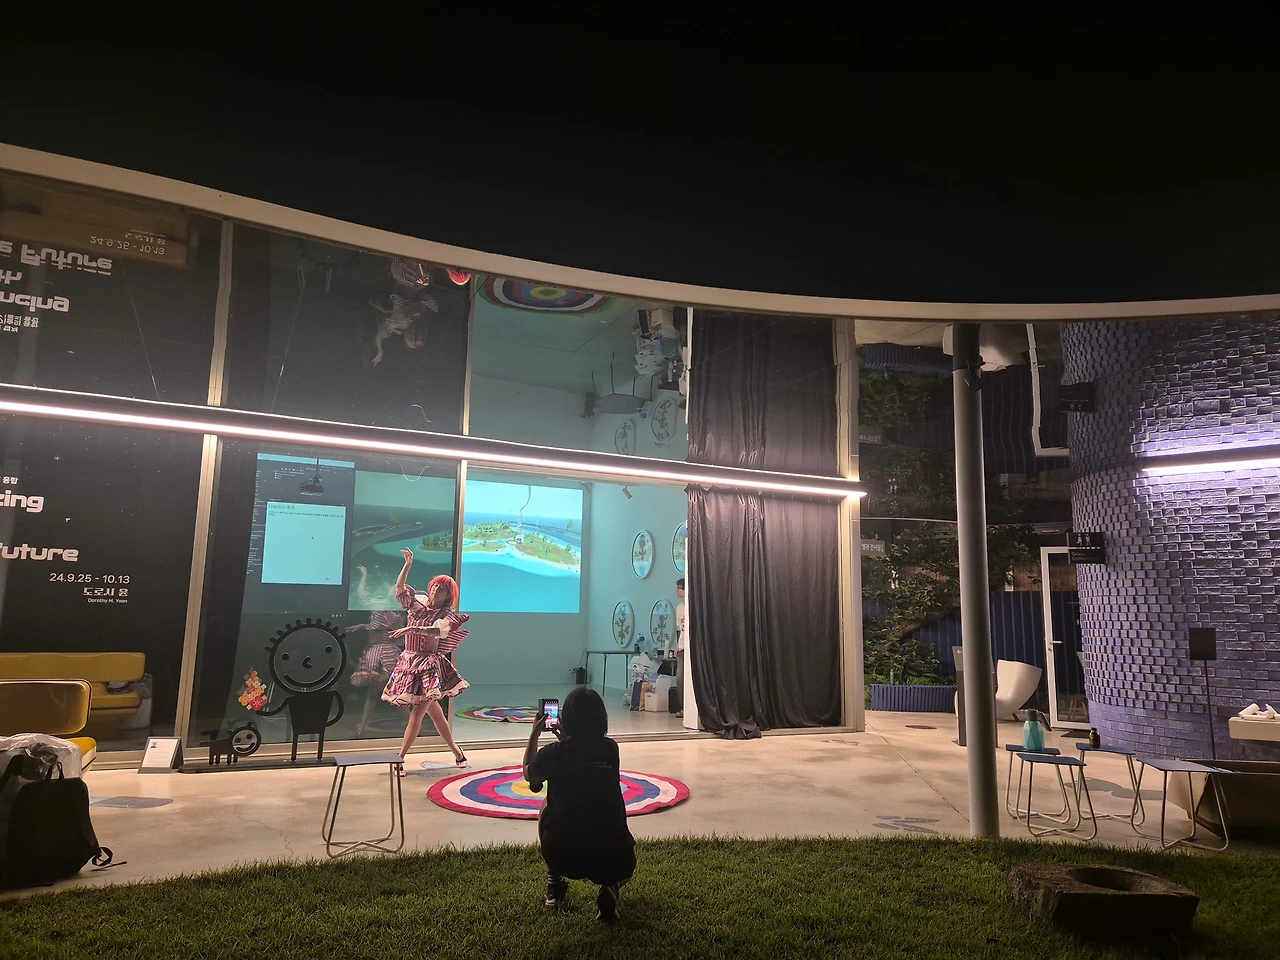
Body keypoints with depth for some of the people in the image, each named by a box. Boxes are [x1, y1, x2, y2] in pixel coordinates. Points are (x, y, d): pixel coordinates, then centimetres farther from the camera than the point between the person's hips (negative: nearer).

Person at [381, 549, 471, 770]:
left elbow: (437, 631, -27)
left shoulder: (447, 615, -7)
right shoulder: (419, 601, 6)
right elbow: (400, 588, -4)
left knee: (416, 715, -9)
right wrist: (408, 565, -14)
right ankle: (456, 750, 25)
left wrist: (410, 629, -38)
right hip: (409, 662, 5)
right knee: (434, 712, 12)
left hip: (428, 666, -5)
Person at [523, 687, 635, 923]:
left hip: (565, 858, -1)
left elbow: (528, 773, 19)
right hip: (613, 860, 1)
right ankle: (610, 888, 6)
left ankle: (555, 884, 30)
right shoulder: (611, 749, 1)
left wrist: (534, 733, 29)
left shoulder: (554, 753, -5)